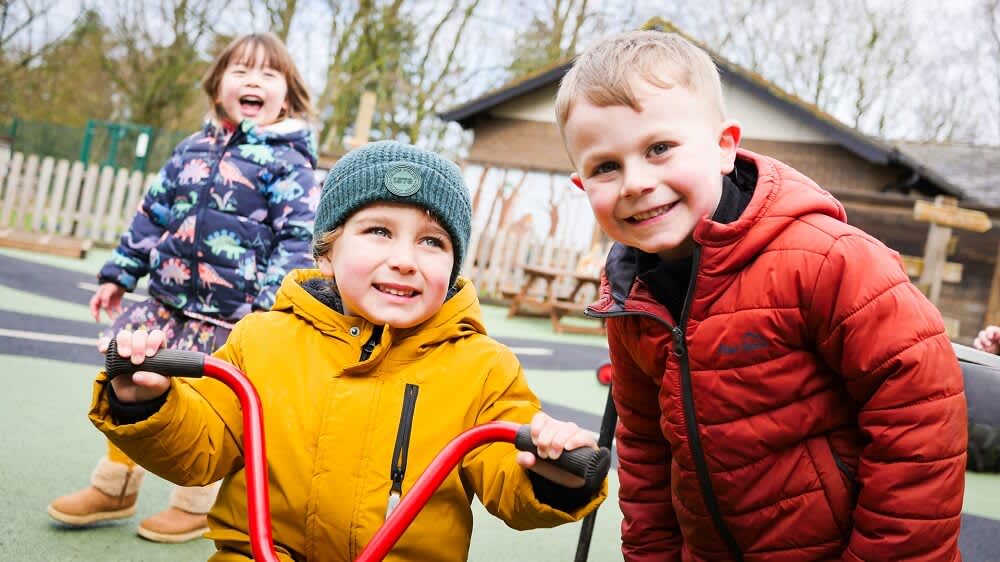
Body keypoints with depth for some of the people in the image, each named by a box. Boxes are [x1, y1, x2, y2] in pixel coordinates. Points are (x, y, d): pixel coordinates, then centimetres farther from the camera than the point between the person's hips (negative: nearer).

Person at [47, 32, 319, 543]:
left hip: (230, 315, -6)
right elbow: (153, 213, 17)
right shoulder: (193, 149, 11)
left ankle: (196, 506, 26)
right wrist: (119, 274, 17)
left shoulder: (287, 162, -6)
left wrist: (272, 305, -20)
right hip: (167, 300, 6)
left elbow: (297, 240, -11)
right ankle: (113, 488, 32)